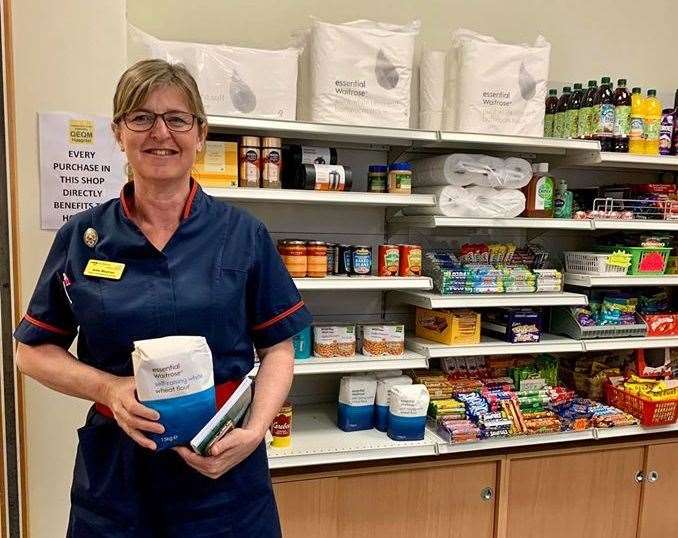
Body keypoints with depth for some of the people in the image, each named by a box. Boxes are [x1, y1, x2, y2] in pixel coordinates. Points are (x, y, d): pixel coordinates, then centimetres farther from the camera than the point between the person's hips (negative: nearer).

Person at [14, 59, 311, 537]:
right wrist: (108, 388, -13)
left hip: (223, 463, -1)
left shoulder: (244, 234, -5)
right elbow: (34, 351, 4)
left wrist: (254, 431, -16)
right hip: (114, 464, 2)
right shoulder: (81, 237, -2)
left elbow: (277, 348, -2)